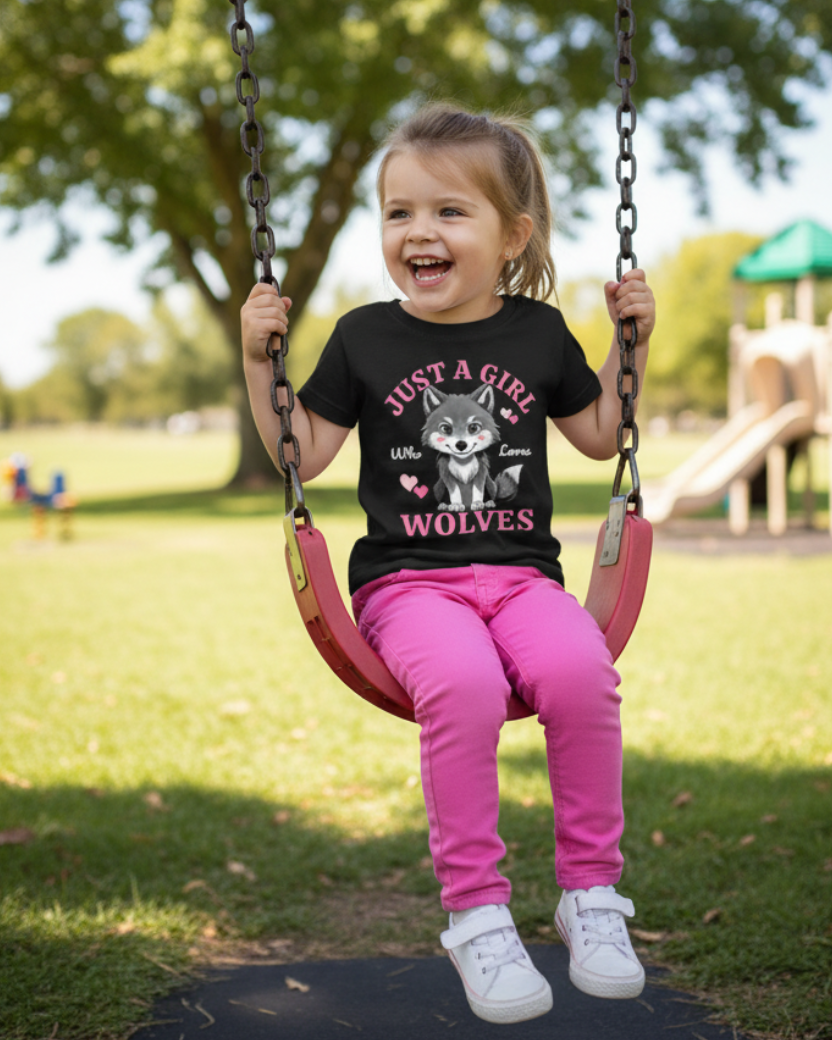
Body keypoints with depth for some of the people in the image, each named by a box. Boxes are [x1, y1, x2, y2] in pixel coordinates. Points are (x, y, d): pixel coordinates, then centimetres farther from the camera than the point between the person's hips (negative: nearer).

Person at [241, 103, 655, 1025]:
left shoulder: (537, 333, 10)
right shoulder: (366, 337, 6)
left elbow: (601, 436, 23)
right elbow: (302, 455, 9)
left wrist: (632, 341, 13)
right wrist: (259, 360, -1)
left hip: (520, 572, 2)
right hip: (406, 579, -2)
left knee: (580, 668, -31)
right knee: (462, 681, -35)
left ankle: (590, 892, -12)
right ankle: (476, 915, -21)